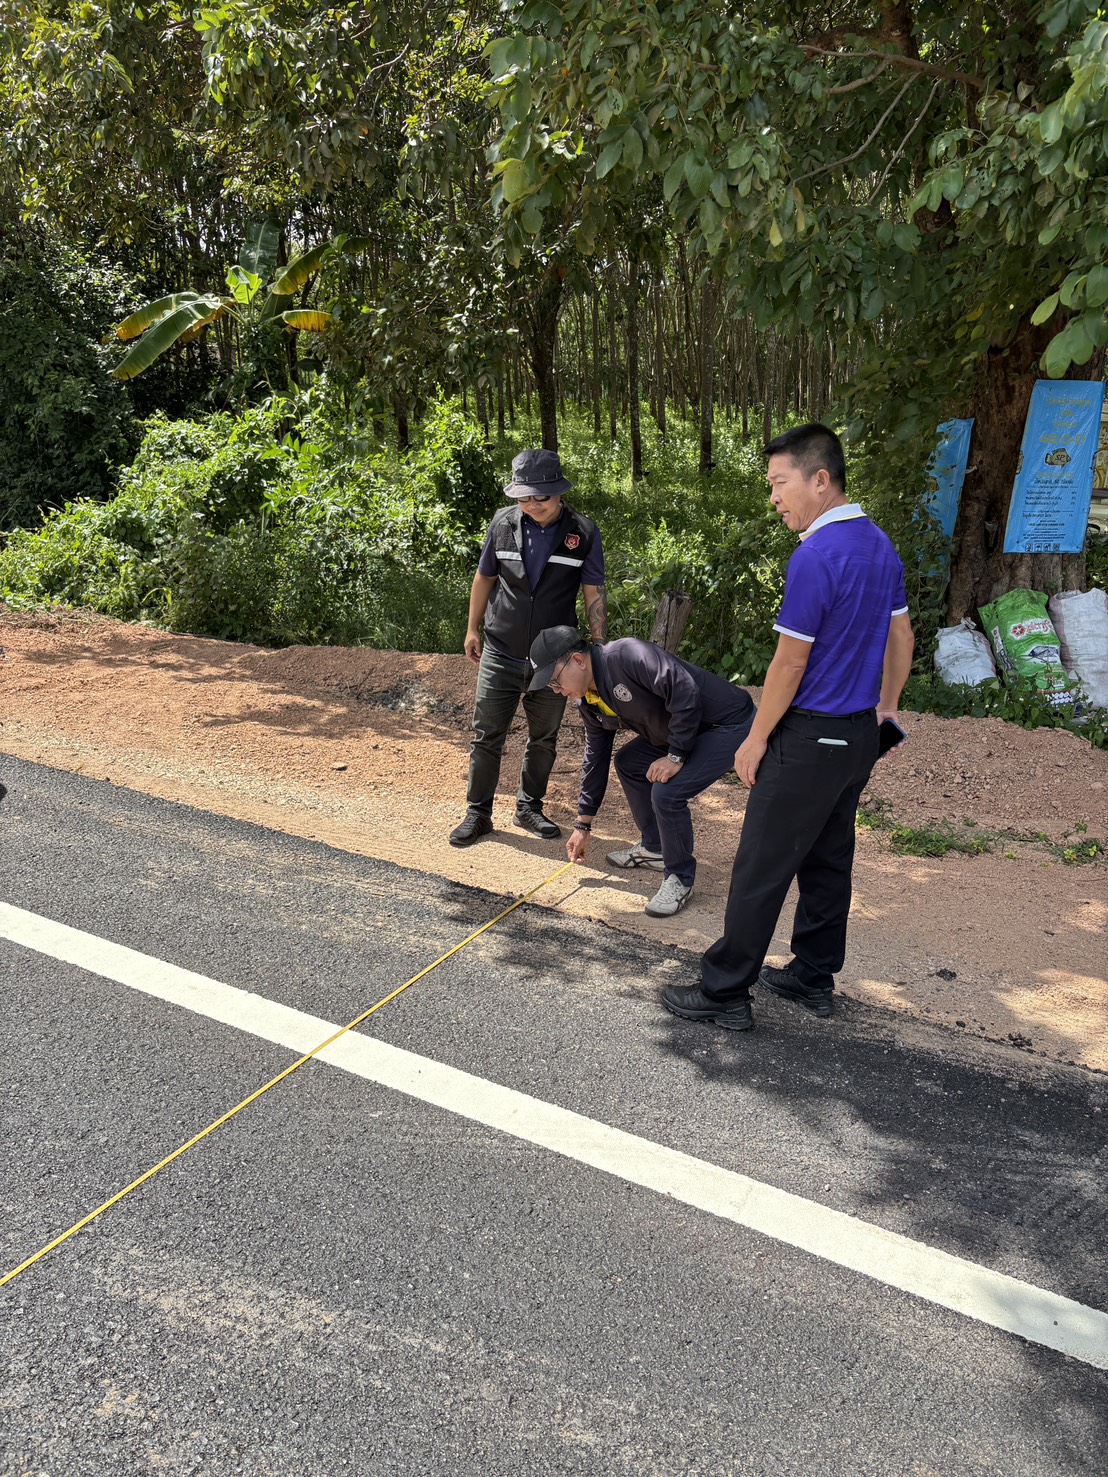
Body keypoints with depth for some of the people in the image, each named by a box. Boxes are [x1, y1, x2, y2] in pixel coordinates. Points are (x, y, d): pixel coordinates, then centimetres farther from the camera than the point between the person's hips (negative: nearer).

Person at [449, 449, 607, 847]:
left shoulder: (582, 532, -7)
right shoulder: (503, 523, -3)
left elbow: (594, 595, -3)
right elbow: (484, 577, 9)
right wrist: (472, 629, 12)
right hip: (500, 654, 0)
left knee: (544, 740, 12)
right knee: (486, 736, 3)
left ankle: (529, 808, 29)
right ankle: (478, 813, 17)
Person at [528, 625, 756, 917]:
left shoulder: (627, 656, -27)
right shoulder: (589, 701, 3)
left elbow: (685, 691, -32)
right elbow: (595, 757, 14)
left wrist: (676, 756, -24)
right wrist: (583, 825, 18)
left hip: (730, 724, -10)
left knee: (666, 793, -22)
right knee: (627, 762, 16)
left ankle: (680, 878, 1)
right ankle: (654, 848, 29)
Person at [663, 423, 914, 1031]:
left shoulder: (816, 557, -21)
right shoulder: (880, 545, 7)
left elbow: (790, 664, -19)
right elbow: (901, 637, 15)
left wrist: (756, 740, -10)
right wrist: (886, 708, 24)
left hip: (810, 739, -9)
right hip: (860, 734, 9)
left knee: (762, 867, 0)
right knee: (828, 859, 18)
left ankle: (724, 992, 10)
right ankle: (814, 977, 30)